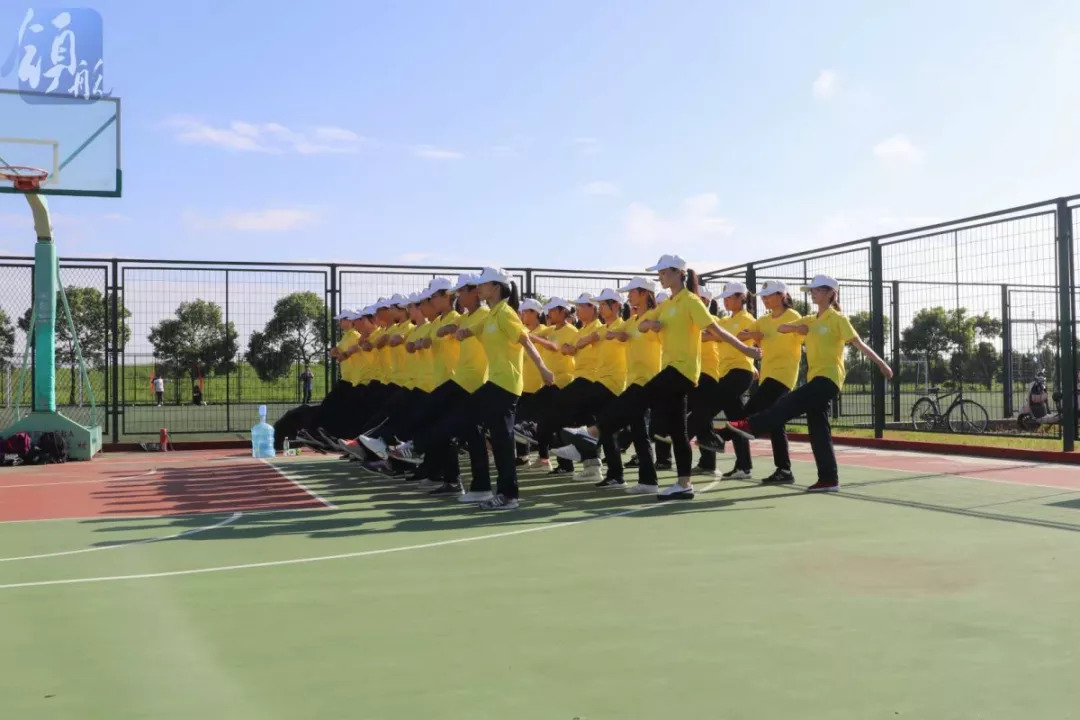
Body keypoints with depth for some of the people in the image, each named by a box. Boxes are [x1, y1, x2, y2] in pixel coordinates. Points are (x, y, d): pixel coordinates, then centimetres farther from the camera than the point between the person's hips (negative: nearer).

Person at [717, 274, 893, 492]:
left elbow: (859, 344, -7)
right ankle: (829, 479, 6)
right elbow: (781, 328, 12)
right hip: (815, 379, 8)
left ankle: (750, 426, -29)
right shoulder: (810, 321, 18)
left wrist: (882, 364, -12)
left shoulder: (838, 319, -2)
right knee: (818, 429, 4)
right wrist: (795, 327, -9)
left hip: (829, 378, -8)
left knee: (790, 403, -23)